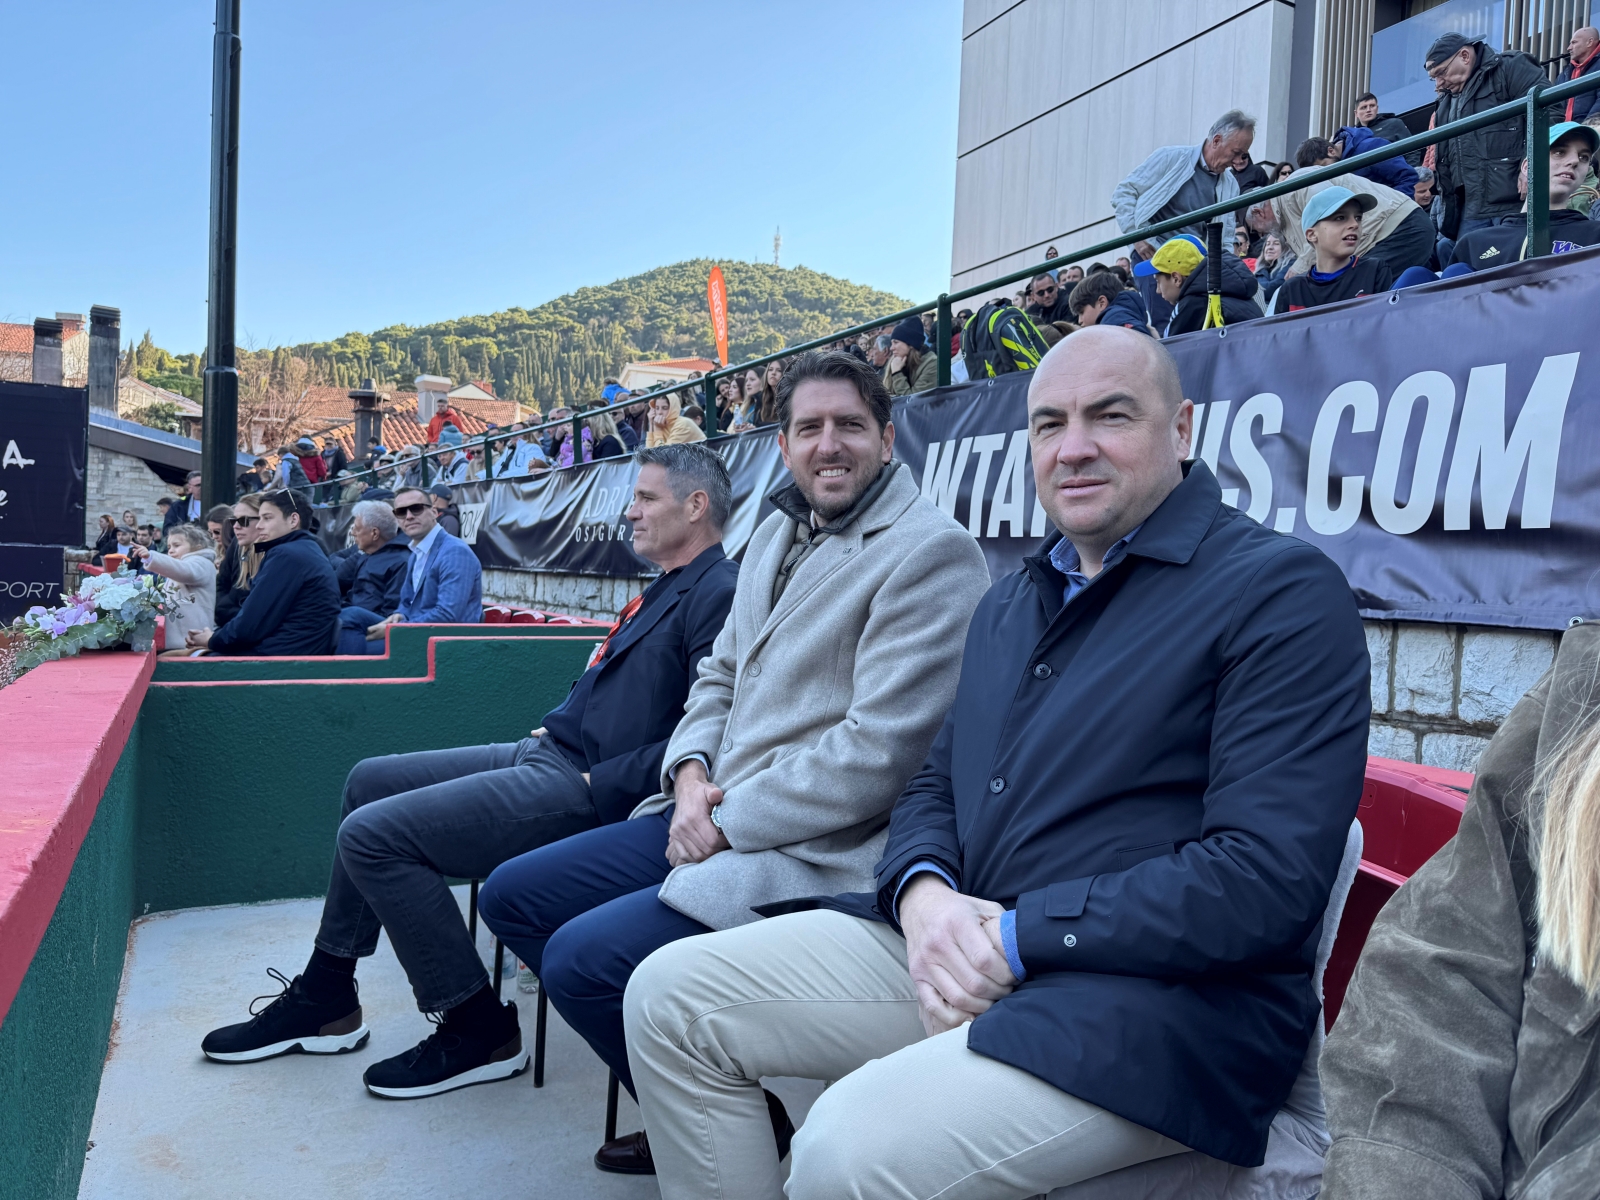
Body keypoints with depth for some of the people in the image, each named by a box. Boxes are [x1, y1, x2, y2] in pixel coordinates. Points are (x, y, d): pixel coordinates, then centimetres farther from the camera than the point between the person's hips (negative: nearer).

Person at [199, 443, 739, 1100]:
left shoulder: (719, 595, -16)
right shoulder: (667, 590, 17)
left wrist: (600, 785, -22)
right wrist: (553, 725, 8)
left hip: (587, 787, -11)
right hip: (552, 752, 11)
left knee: (371, 832, -14)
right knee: (369, 780, 17)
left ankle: (479, 1029, 0)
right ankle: (324, 999, 24)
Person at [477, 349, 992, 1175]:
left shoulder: (931, 551, -14)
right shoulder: (779, 534, 14)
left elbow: (882, 751, -21)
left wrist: (729, 820, -15)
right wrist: (691, 772, -2)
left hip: (814, 854, -9)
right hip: (718, 816, 9)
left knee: (580, 957, -21)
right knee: (512, 896, 10)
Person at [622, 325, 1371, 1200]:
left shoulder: (1283, 588, -8)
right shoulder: (1010, 603, 17)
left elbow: (1268, 876, -17)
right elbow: (934, 787, 18)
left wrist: (1016, 936, -17)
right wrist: (925, 891, -6)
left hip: (1165, 993, -7)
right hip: (955, 953, 7)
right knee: (669, 995, 0)